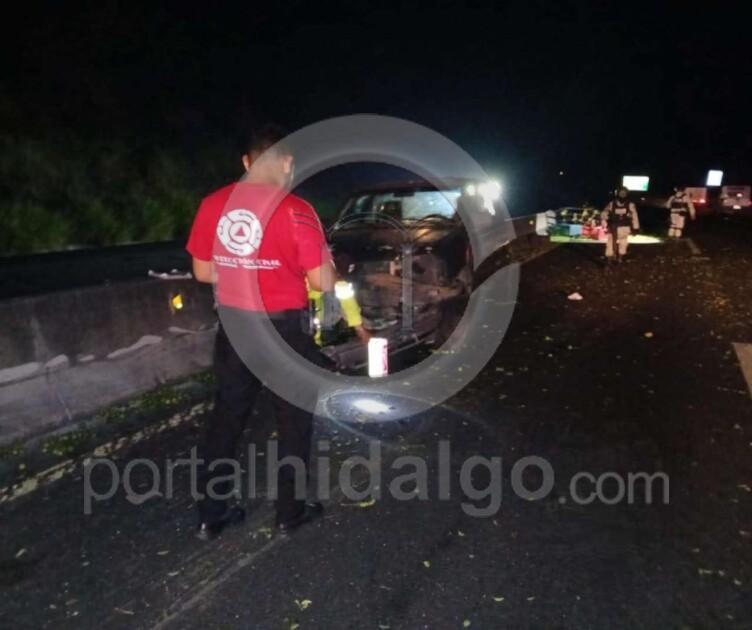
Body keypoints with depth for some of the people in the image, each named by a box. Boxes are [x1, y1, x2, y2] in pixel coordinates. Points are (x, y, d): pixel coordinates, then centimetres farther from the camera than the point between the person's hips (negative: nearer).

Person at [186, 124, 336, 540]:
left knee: (226, 417, 16)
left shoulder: (212, 205, -1)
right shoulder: (294, 210, -16)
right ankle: (290, 511, 26)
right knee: (293, 420, 13)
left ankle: (211, 514, 26)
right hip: (284, 329, -4)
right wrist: (329, 268, 7)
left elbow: (203, 272, 7)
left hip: (234, 327, 5)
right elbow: (323, 283, -14)